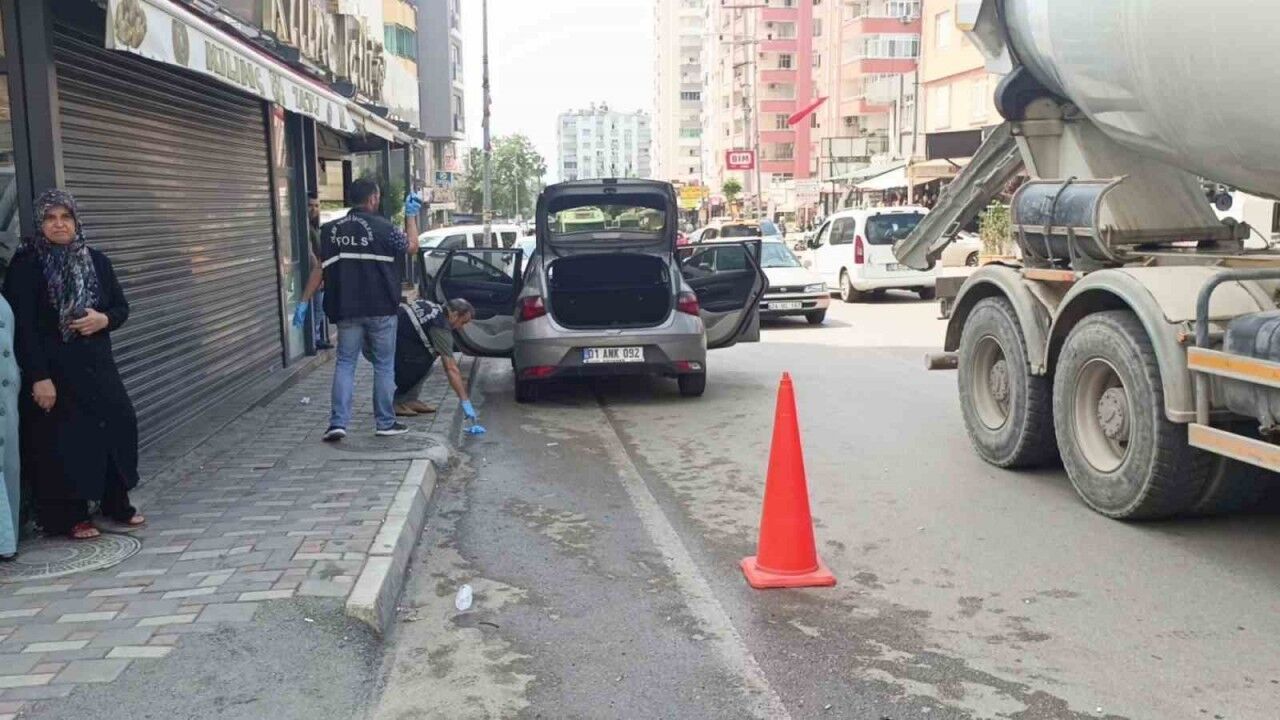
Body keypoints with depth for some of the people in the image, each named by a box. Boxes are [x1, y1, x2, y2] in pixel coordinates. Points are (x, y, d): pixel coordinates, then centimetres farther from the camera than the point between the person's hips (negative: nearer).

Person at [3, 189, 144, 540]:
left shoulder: (97, 261, 7)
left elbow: (122, 307, 13)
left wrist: (103, 319, -12)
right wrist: (39, 377, -18)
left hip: (97, 366, 5)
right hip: (54, 370, -5)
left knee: (117, 427, 4)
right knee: (64, 442, 0)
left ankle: (117, 506, 19)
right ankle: (71, 518, 12)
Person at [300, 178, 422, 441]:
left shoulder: (332, 230, 3)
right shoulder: (382, 227, -9)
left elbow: (320, 268, 2)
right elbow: (412, 246, 6)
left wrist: (305, 301, 8)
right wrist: (411, 215, 18)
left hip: (347, 310, 3)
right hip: (380, 309, -3)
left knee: (345, 363, 9)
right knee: (384, 365, 8)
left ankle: (338, 423, 0)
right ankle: (385, 423, 13)